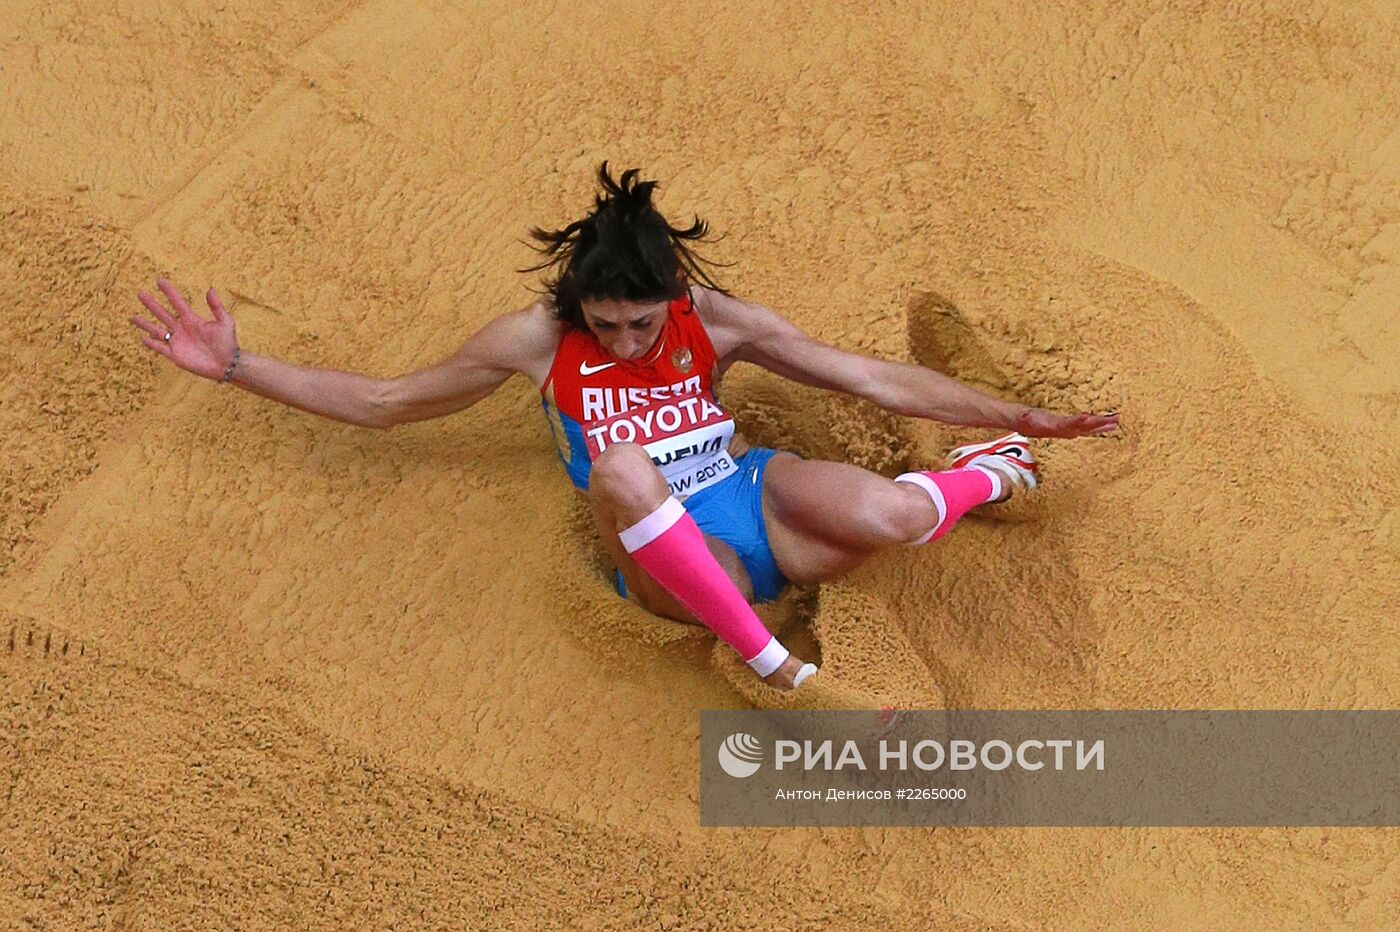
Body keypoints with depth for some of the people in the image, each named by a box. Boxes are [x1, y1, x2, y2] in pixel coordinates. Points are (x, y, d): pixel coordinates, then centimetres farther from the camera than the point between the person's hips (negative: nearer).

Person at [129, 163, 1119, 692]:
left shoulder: (714, 320, 3)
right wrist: (237, 367, 4)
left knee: (887, 514, -35)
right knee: (620, 467, -39)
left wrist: (1017, 417, 2)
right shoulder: (539, 339, 2)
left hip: (759, 501, 2)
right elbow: (382, 402, 9)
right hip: (674, 567, -1)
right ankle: (776, 668, -30)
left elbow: (871, 376, 5)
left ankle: (986, 474, 5)